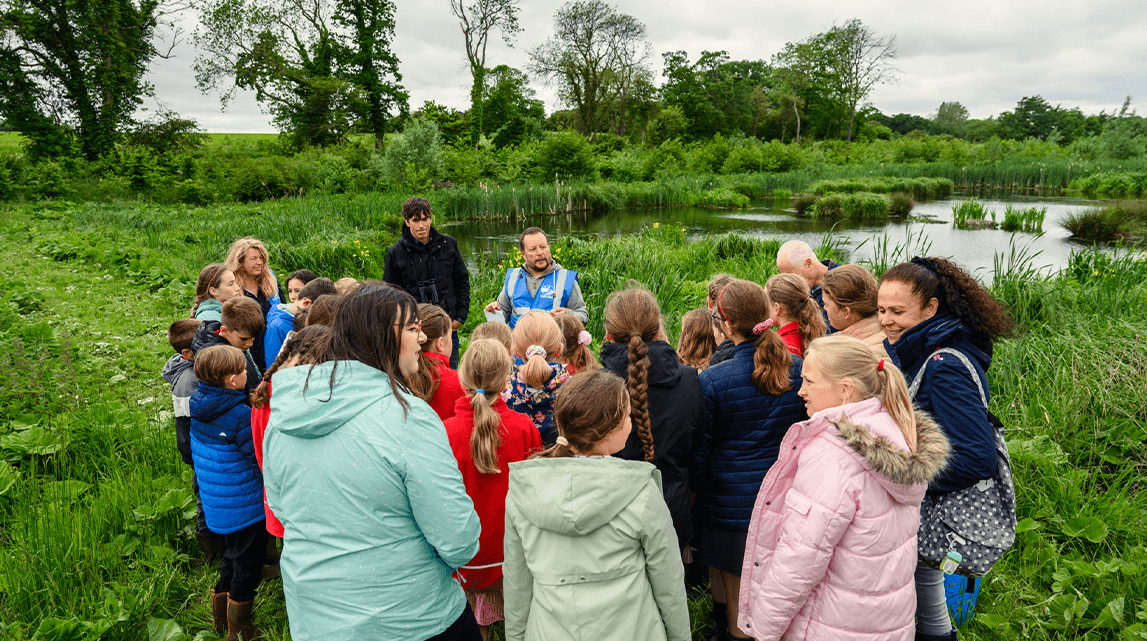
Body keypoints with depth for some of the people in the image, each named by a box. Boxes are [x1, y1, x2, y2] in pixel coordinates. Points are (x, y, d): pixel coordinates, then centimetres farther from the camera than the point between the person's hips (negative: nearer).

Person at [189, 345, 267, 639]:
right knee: (247, 563, 9)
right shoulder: (241, 415, -26)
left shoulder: (199, 410, -2)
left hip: (216, 503, 8)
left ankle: (220, 613, 41)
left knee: (232, 555, 26)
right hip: (245, 506, -8)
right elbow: (260, 460, -20)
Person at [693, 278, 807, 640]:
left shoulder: (714, 381, -18)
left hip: (731, 508, -4)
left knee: (734, 600, 14)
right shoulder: (799, 370, -5)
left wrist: (696, 488, 9)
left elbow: (700, 451, -9)